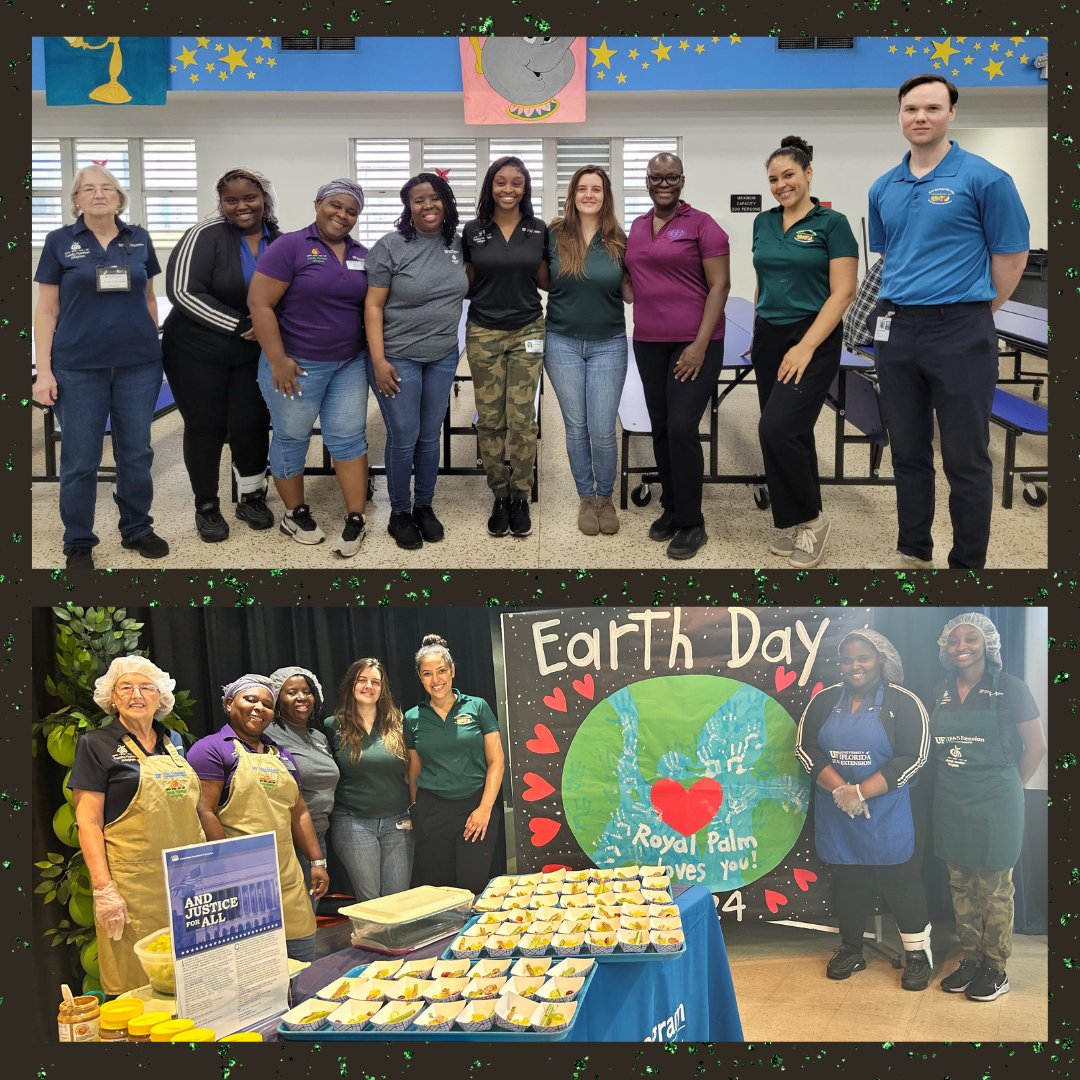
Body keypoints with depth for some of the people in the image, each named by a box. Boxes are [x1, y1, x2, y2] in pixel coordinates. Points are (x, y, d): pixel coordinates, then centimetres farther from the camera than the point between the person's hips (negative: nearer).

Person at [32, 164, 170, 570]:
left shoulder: (139, 239, 6)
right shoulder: (59, 241, -1)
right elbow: (46, 310, -1)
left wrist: (155, 349, 11)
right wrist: (43, 371, -6)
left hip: (138, 364, 2)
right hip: (79, 368, -2)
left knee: (137, 453, 10)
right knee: (80, 459, 4)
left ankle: (137, 530, 27)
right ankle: (78, 544, 16)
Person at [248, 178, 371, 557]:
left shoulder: (362, 255, 6)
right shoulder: (290, 246, -11)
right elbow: (259, 303, -14)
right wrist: (277, 360, -17)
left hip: (350, 364, 5)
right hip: (297, 364, -4)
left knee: (349, 438, 5)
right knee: (291, 439, 9)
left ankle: (355, 520, 12)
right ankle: (295, 513, 25)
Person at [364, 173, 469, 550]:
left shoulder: (457, 243, 3)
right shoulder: (390, 246, -12)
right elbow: (373, 306, -12)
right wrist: (378, 361, -17)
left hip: (443, 357, 5)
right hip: (398, 358, -4)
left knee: (430, 437, 14)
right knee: (403, 439, 2)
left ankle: (424, 506, 29)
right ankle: (399, 513, 18)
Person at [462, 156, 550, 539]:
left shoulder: (539, 230, 0)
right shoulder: (472, 230, -1)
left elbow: (545, 281, 8)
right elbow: (466, 283, 7)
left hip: (527, 331, 0)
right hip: (483, 333, 0)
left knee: (522, 418, -2)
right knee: (489, 419, 3)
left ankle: (521, 497, 10)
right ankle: (499, 496, 15)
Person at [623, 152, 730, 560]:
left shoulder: (702, 225, -7)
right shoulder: (636, 227, 12)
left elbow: (720, 285, -10)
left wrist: (700, 344, -17)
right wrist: (628, 292, 2)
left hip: (694, 343, -6)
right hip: (648, 343, 6)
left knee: (682, 429, -10)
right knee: (660, 430, 10)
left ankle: (691, 523, 1)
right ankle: (671, 508, 24)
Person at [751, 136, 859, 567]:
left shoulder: (832, 224, -9)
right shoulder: (763, 223, 9)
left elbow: (842, 293, -13)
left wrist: (806, 346, -19)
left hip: (813, 340, -6)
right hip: (768, 339, 6)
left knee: (778, 429, -19)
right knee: (789, 433, 10)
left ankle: (810, 518, -3)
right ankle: (798, 527, 19)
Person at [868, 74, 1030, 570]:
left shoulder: (984, 178, -6)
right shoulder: (883, 188, 10)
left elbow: (1011, 256, -3)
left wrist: (973, 315, 4)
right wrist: (903, 307, 16)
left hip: (960, 333, -5)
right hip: (895, 332, 5)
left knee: (965, 460, 1)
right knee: (907, 453, 13)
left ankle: (968, 563, 10)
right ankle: (913, 551, 25)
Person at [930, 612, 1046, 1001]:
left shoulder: (1008, 688, -8)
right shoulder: (942, 692, 7)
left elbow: (1036, 746, -4)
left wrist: (1012, 787, 0)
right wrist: (950, 782, 7)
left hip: (994, 804, -5)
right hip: (951, 803, 5)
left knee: (994, 888, 3)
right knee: (960, 886, 12)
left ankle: (996, 969, 14)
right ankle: (970, 960, 24)